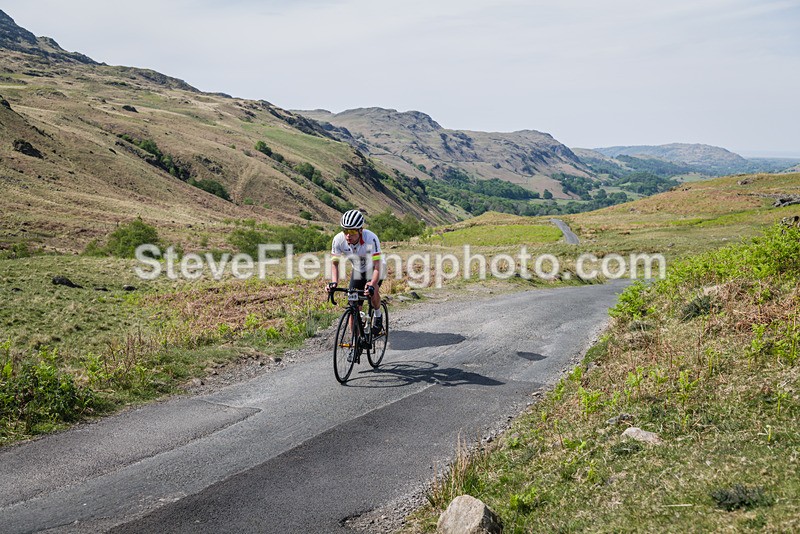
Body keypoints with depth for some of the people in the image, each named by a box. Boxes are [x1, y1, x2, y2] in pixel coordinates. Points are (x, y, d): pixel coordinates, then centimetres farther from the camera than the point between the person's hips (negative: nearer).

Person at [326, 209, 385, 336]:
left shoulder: (371, 238, -37)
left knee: (373, 291, -32)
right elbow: (335, 263, -15)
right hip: (358, 270, 3)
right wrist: (334, 282, -31)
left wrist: (371, 285, -54)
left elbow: (377, 266, -38)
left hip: (374, 268, -3)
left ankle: (378, 315, -2)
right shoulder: (338, 239, -26)